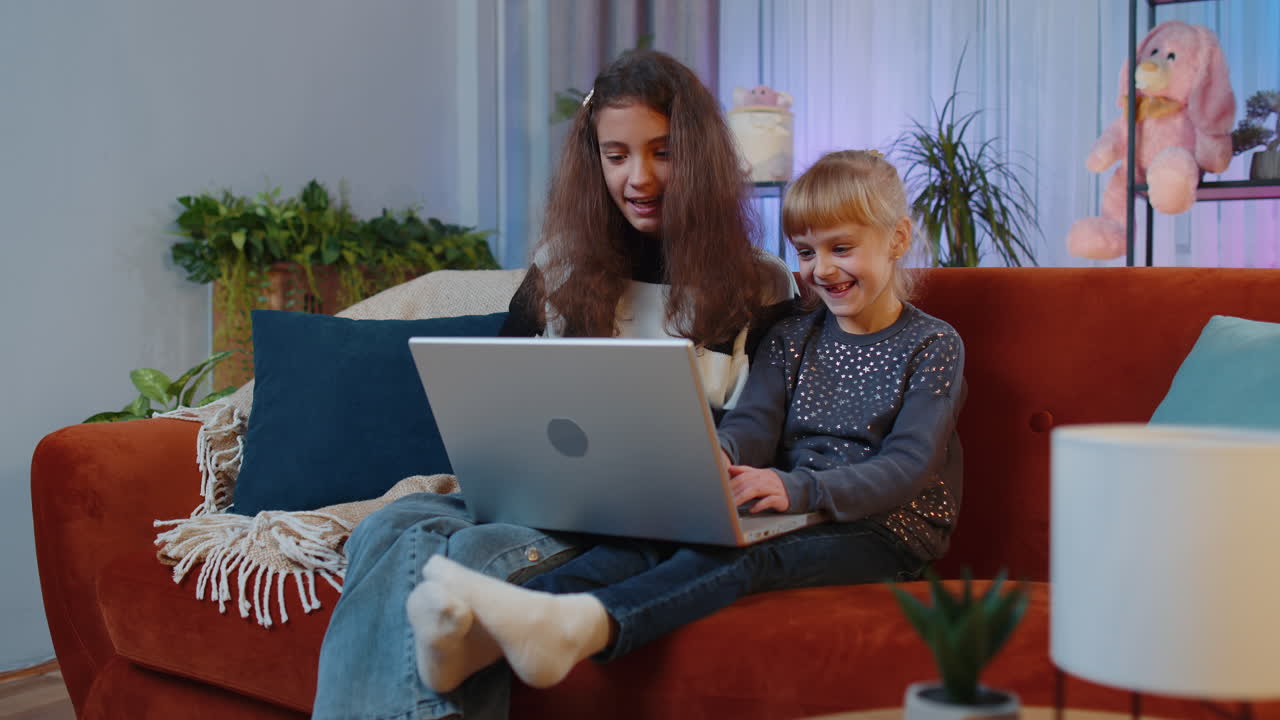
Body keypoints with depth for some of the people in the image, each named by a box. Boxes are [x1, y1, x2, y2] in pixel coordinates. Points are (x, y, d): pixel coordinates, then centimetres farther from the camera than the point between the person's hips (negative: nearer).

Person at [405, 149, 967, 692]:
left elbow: (908, 467, -11)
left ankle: (584, 625, -63)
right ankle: (483, 633, -49)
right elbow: (755, 422, 3)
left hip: (882, 532, -4)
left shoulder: (933, 345, 2)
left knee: (741, 555, -35)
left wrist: (799, 488, -27)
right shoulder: (790, 338, 18)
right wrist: (720, 454, -23)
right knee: (661, 533, -26)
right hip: (793, 514, 4)